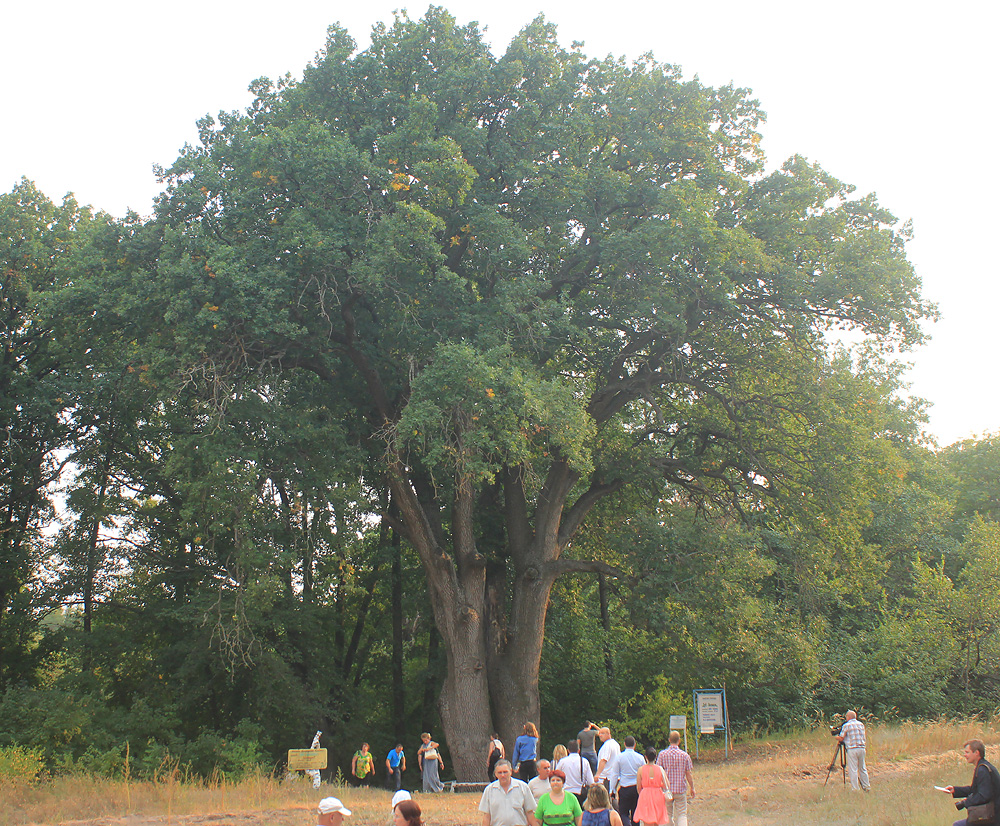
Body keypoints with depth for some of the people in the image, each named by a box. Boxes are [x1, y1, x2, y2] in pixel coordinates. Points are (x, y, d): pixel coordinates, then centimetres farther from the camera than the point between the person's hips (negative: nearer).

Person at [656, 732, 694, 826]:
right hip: (681, 789, -1)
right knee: (682, 814, 5)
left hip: (667, 789, 1)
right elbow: (688, 774, -2)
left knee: (668, 814, 14)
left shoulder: (662, 754, -6)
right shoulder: (685, 755, -6)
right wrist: (692, 788, 12)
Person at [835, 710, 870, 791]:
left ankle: (855, 789, -3)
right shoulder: (861, 724, 12)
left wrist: (837, 737, 17)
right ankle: (867, 787, 20)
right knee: (863, 769, 16)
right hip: (862, 748, 5)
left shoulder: (846, 725, -5)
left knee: (853, 770, -2)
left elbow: (841, 738, -5)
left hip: (852, 749, -5)